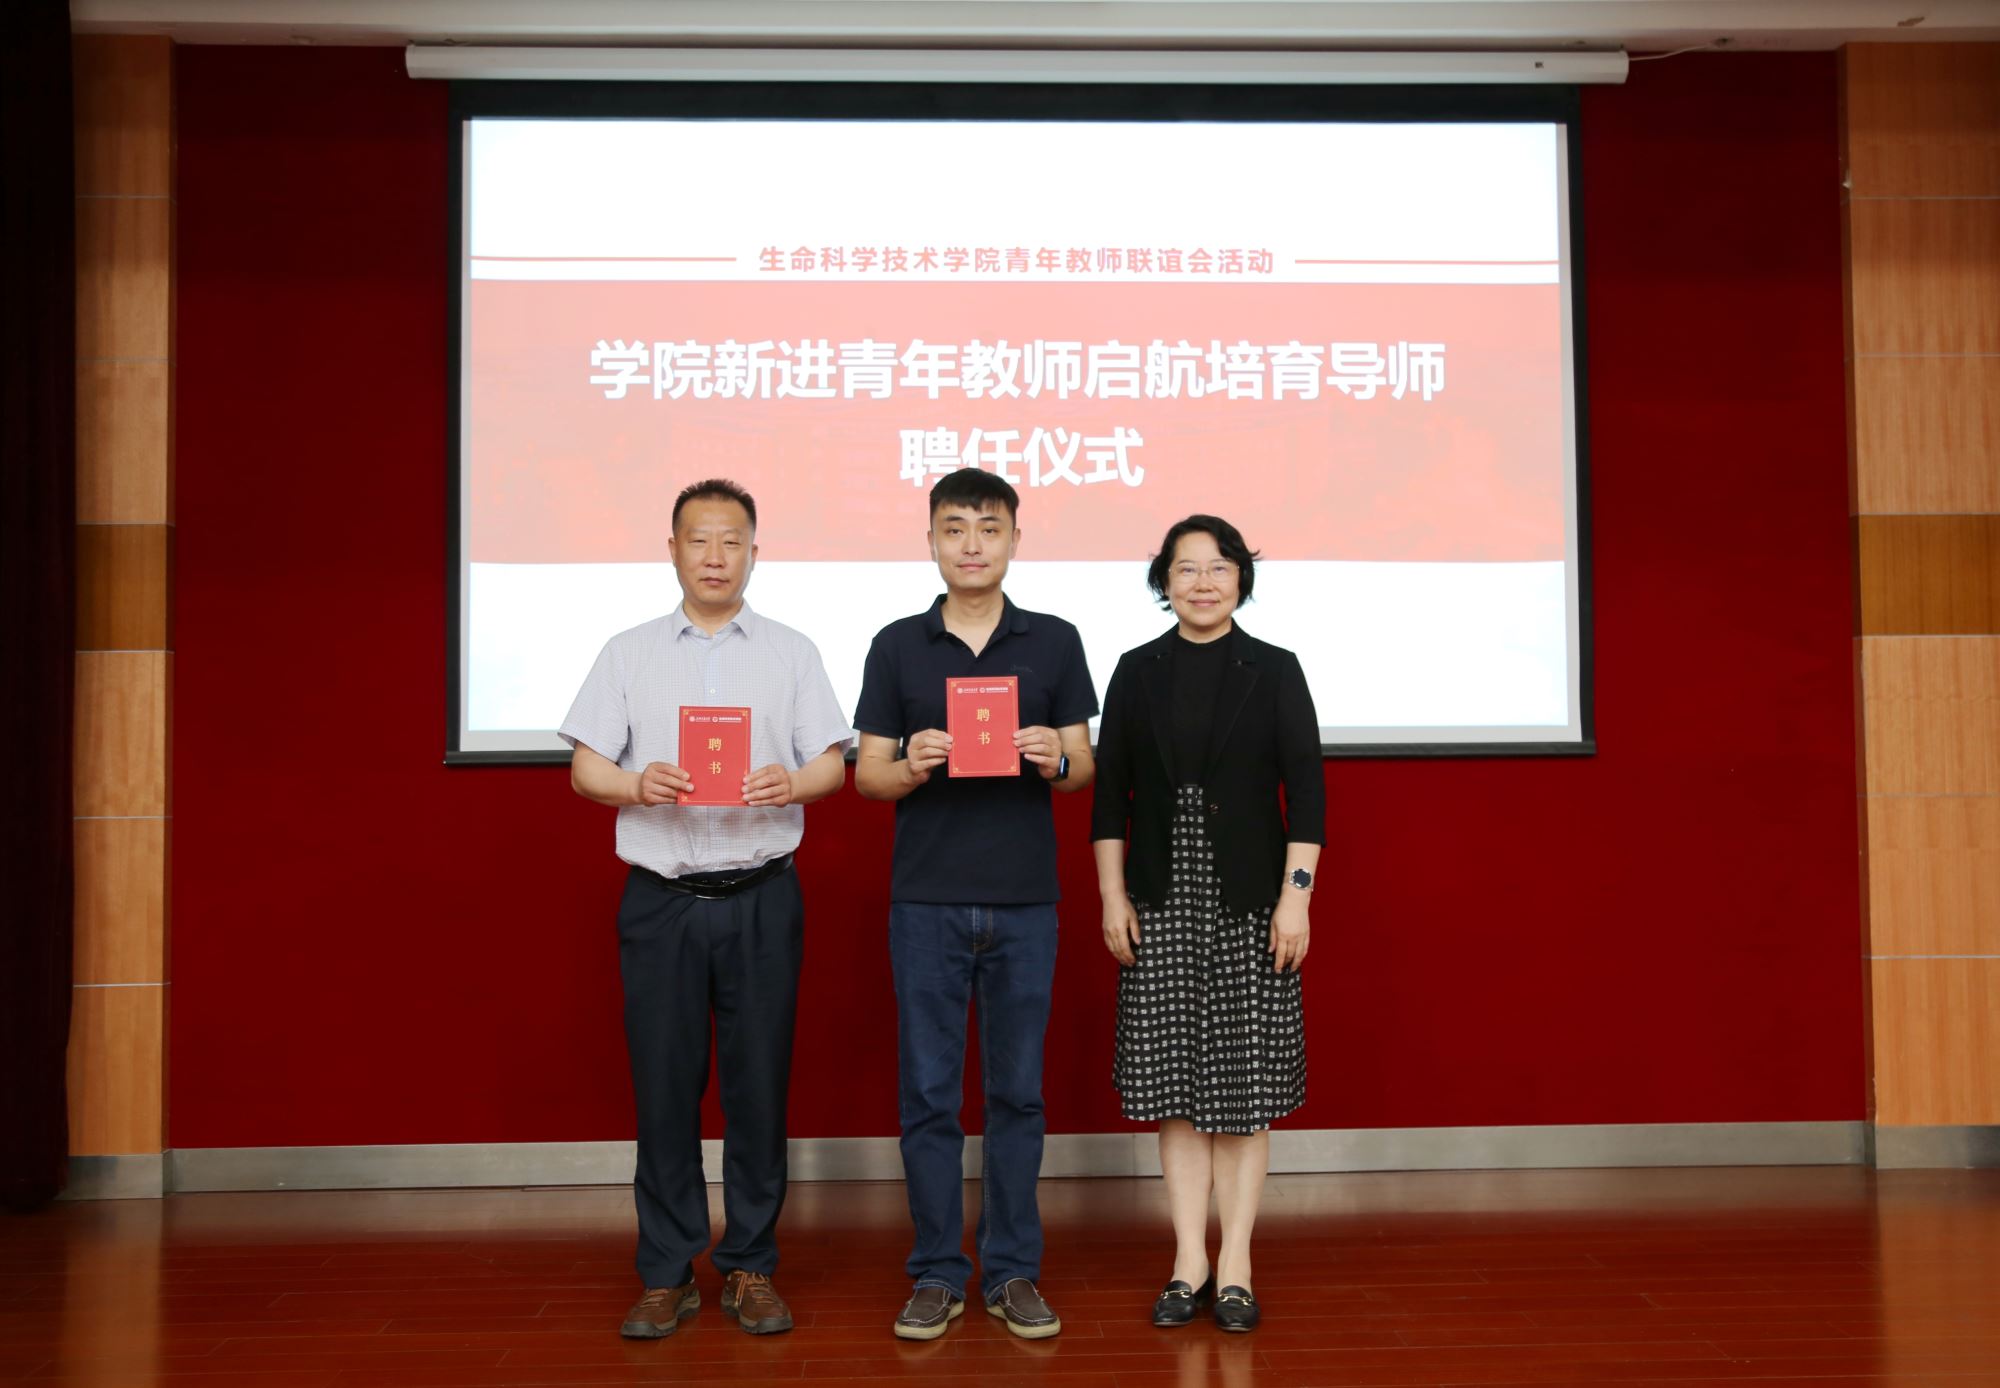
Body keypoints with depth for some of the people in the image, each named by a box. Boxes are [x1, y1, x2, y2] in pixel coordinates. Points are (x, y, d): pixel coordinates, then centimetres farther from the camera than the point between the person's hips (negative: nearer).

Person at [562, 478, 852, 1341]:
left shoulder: (791, 653, 9)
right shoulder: (629, 654, 10)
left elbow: (833, 764, 3)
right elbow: (585, 766, 4)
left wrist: (793, 782, -19)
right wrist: (637, 785, -17)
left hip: (760, 898, 0)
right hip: (661, 899, 0)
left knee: (758, 1085, 3)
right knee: (664, 1086, 3)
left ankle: (750, 1270, 16)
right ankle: (667, 1276, 15)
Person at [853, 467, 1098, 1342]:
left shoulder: (1054, 642, 5)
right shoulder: (897, 647, 5)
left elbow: (1082, 770, 7)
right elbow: (867, 777, 5)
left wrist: (1055, 760, -15)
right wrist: (913, 766, -16)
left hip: (1024, 901, 0)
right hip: (926, 900, 0)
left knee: (1017, 1092, 7)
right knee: (929, 1093, 4)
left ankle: (1012, 1272, 19)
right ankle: (936, 1275, 16)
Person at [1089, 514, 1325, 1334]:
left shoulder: (1274, 672, 1)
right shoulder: (1137, 672, 6)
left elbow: (1305, 790, -1)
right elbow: (1110, 791, 6)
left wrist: (1296, 896, -9)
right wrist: (1112, 896, 1)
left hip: (1249, 902, -1)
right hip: (1161, 902, 2)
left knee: (1245, 1083, 2)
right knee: (1174, 1081, 4)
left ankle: (1235, 1263, 13)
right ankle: (1189, 1262, 14)